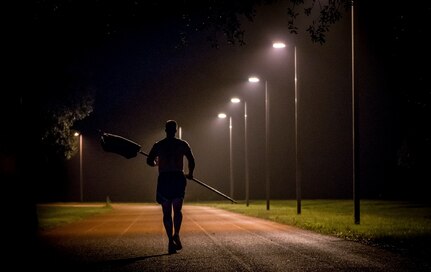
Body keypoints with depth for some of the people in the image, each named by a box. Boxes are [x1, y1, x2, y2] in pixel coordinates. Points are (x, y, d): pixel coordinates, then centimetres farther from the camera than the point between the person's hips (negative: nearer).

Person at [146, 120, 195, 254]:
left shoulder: (158, 145, 6)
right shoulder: (183, 144, 5)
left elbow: (149, 161, 5)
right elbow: (191, 160, 0)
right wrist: (190, 174, 18)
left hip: (164, 178, 0)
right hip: (178, 177, 0)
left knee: (167, 213, 5)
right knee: (177, 210, 11)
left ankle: (171, 241, -5)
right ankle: (176, 235, -12)